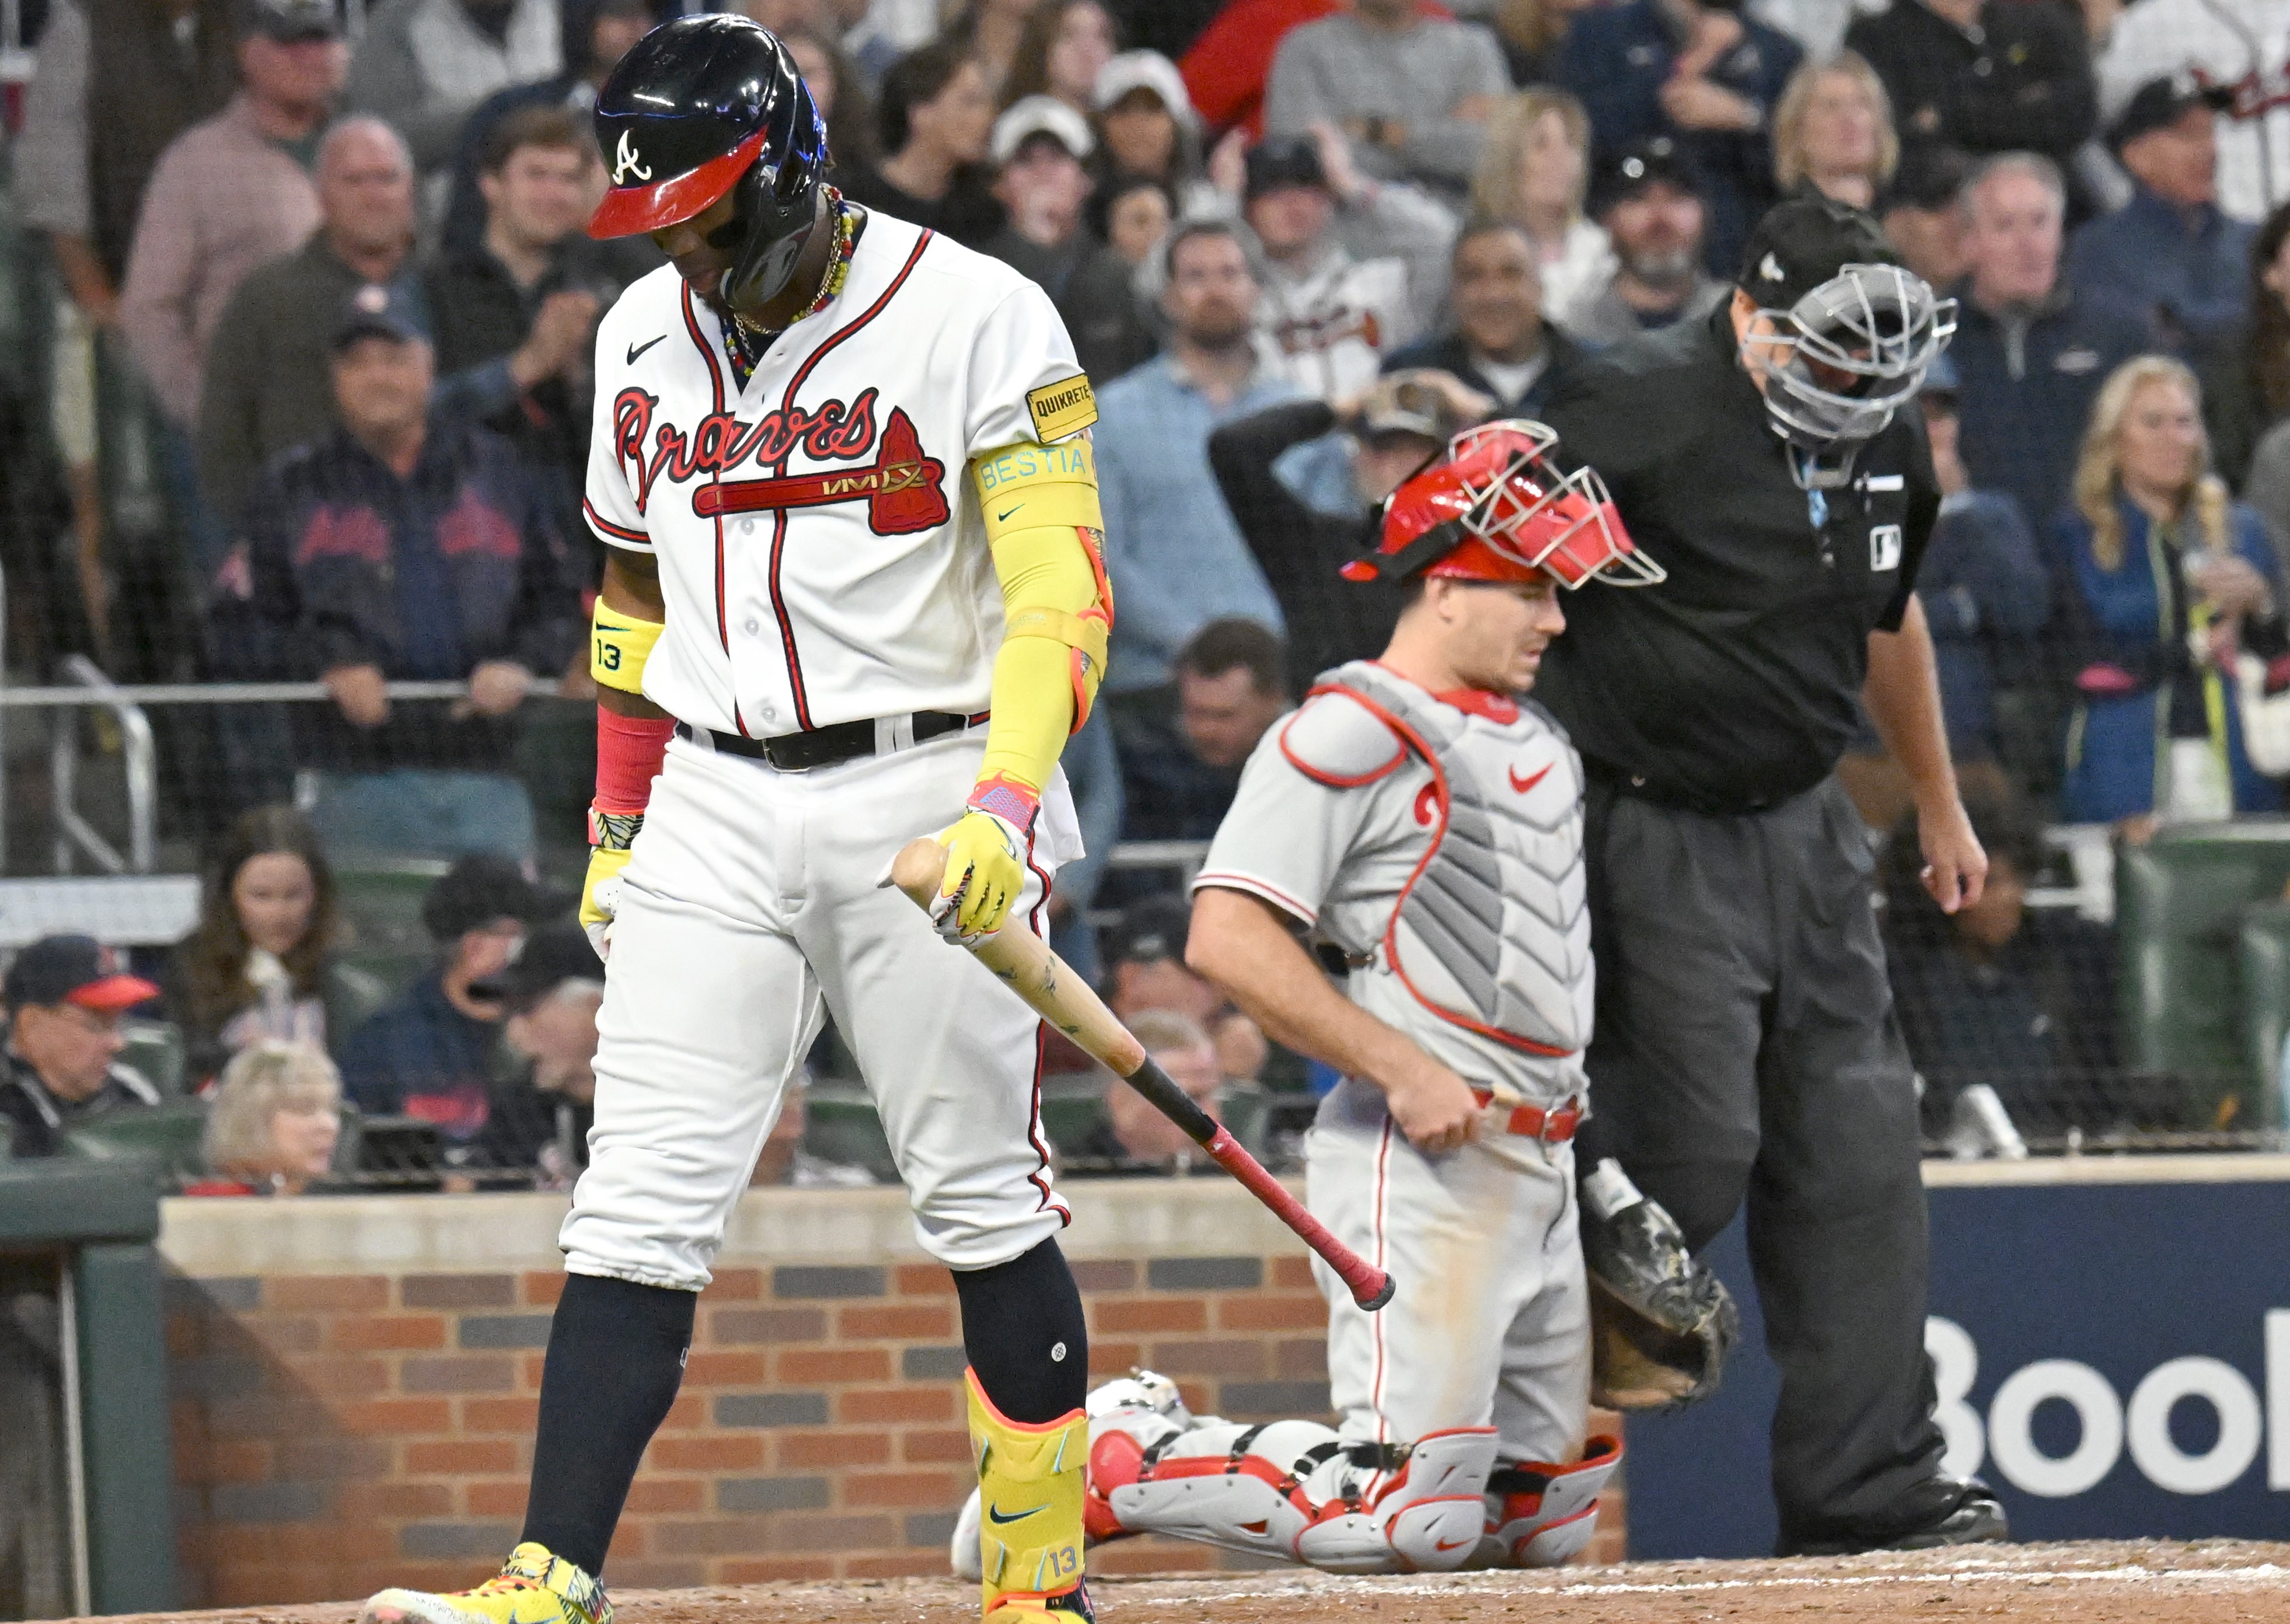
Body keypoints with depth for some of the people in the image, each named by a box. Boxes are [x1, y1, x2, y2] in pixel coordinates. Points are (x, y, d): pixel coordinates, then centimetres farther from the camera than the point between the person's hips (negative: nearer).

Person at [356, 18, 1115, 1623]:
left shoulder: (973, 317, -8)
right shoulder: (648, 336, 10)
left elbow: (1062, 591, -14)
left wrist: (1004, 806, -27)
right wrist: (618, 824, 16)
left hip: (926, 793, -4)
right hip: (714, 816, 4)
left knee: (982, 1202, 1)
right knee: (640, 1208, -5)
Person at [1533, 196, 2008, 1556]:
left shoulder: (1886, 435, 8)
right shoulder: (1639, 410, -17)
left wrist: (1941, 806, 34)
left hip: (1808, 827, 7)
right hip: (1658, 840, -7)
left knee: (1856, 1148, 3)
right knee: (1692, 1151, -12)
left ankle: (1872, 1491, 7)